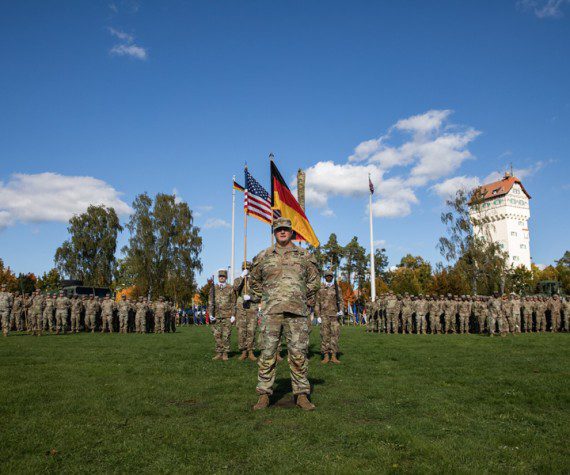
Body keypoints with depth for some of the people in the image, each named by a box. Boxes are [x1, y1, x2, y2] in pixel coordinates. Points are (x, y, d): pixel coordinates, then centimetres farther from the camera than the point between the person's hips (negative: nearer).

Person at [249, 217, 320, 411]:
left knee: (299, 354, 1)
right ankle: (264, 395, 9)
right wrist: (260, 299, 19)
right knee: (267, 354, 0)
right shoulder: (263, 256, 11)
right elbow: (255, 281, 25)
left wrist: (308, 300, 21)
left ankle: (302, 394, 11)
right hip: (271, 311, 0)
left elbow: (314, 280, 22)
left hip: (297, 311, 0)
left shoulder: (304, 255, 10)